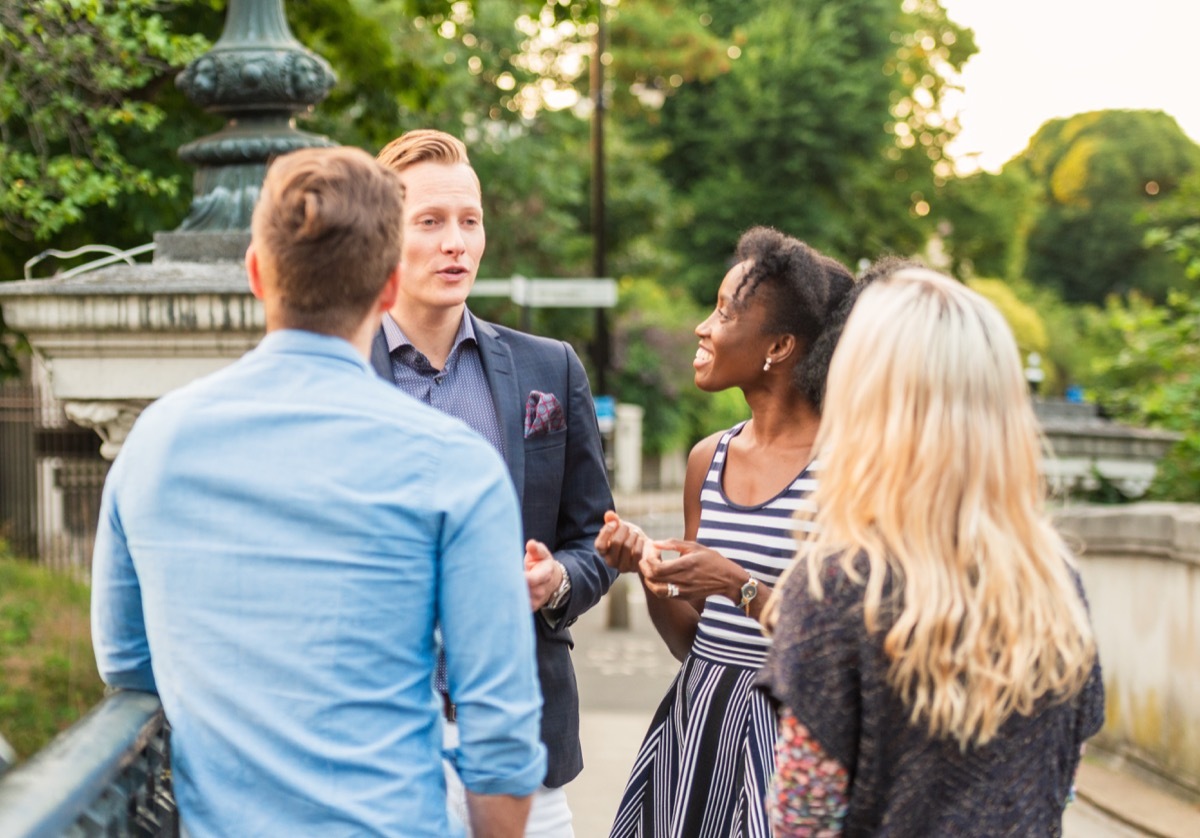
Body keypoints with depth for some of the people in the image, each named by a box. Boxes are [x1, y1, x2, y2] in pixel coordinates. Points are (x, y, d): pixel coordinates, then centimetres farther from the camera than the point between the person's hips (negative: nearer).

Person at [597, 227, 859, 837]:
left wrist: (741, 586, -22)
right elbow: (689, 641, 11)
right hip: (695, 721, 6)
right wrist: (647, 570, -5)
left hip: (790, 725, -6)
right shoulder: (708, 460, 7)